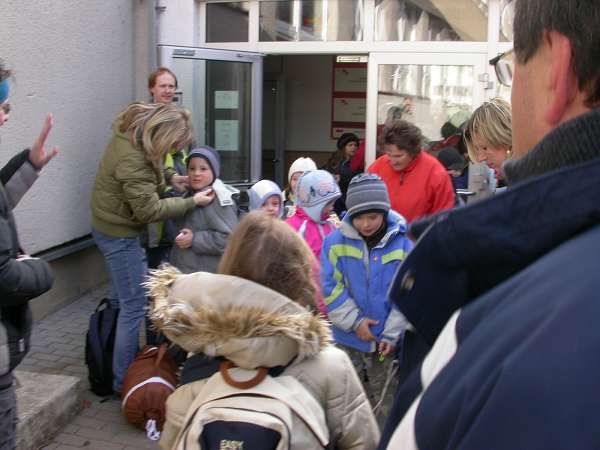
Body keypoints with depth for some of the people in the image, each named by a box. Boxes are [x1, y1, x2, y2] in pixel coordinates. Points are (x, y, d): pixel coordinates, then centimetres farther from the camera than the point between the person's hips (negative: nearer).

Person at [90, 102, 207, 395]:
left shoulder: (129, 135, 0)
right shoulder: (132, 160, -30)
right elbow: (149, 209, -25)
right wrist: (191, 202, -18)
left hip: (110, 228, 10)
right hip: (120, 235, -10)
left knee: (121, 300, 19)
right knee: (135, 307, -4)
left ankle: (121, 370, 33)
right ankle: (125, 383, 5)